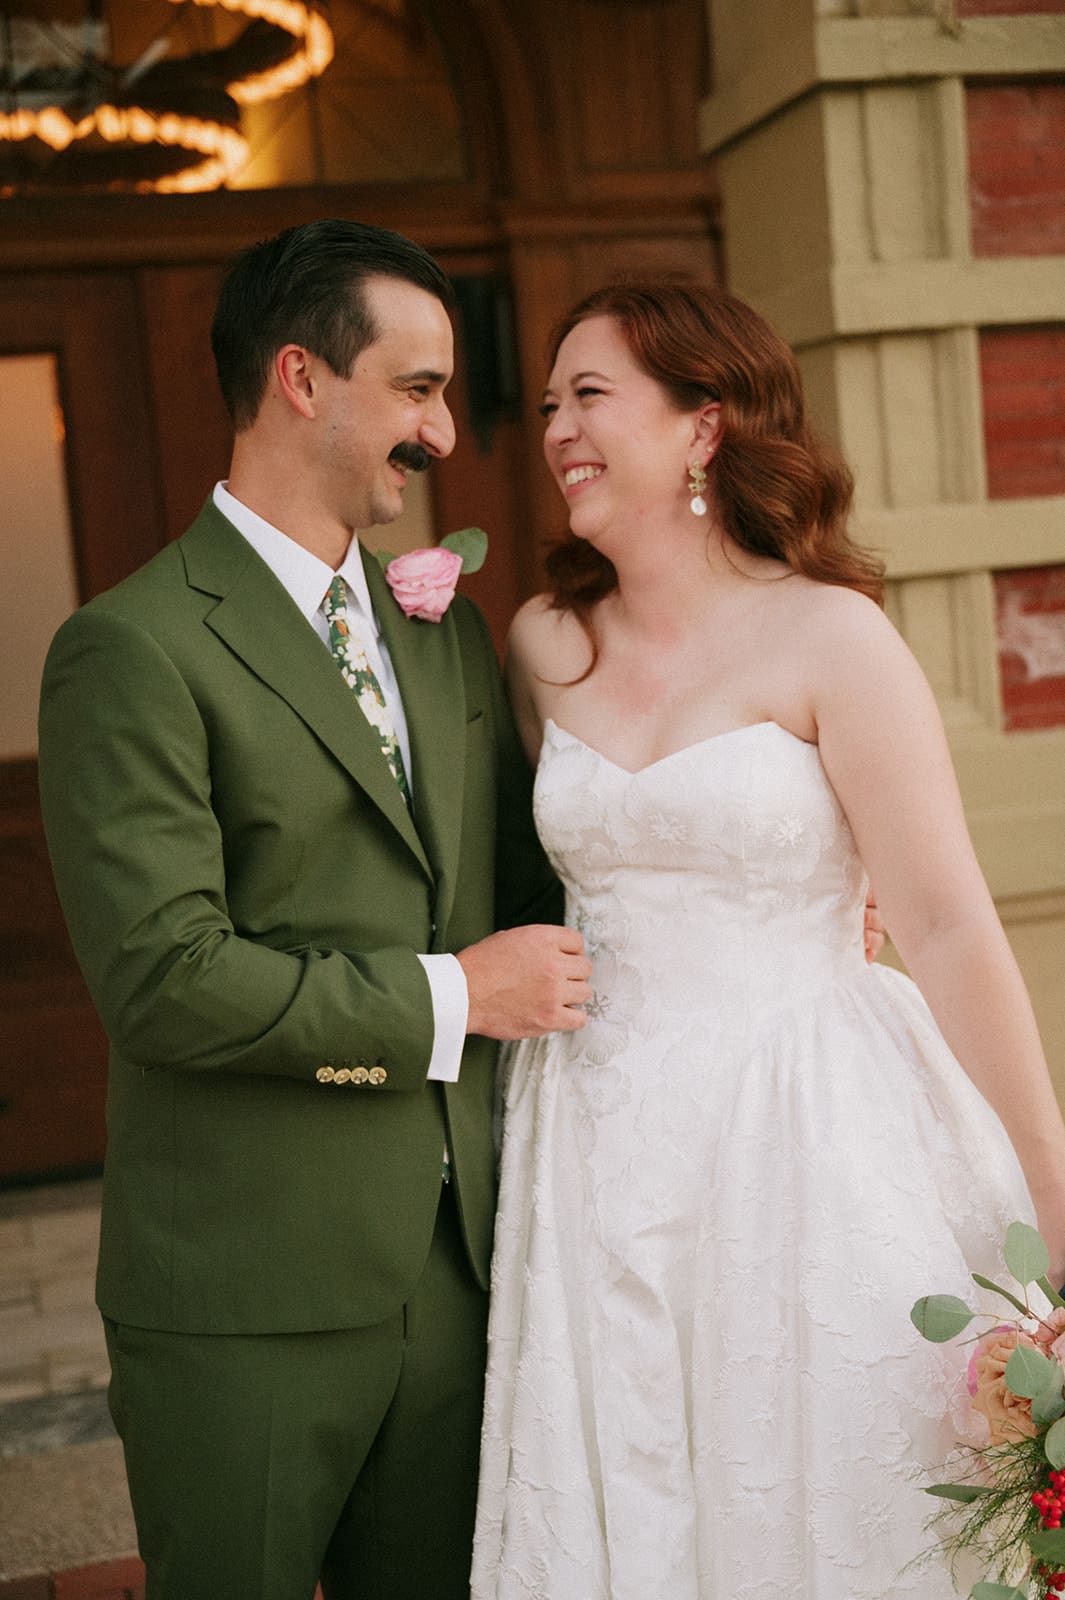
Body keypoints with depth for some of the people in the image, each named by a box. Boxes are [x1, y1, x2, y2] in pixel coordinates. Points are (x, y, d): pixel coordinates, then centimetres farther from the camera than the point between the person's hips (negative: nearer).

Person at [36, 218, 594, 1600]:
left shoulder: (445, 632, 12)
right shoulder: (132, 648, -13)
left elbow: (517, 873, 20)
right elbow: (165, 979, -21)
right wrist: (447, 996, -14)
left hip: (453, 1266, 7)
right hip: (245, 1302, -6)